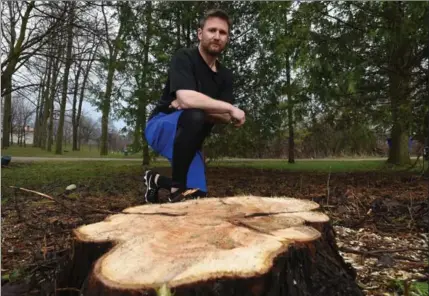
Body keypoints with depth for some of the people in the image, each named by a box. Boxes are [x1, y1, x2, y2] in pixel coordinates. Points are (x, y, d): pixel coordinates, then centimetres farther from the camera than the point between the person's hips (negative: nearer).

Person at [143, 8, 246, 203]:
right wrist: (231, 108, -27)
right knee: (195, 117, -38)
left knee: (197, 193, 2)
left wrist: (187, 106, -24)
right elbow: (187, 98, -34)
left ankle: (156, 180, 30)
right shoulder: (184, 58, -16)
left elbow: (226, 118, -8)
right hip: (161, 126, -6)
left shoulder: (225, 75, 3)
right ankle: (177, 190, -26)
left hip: (188, 138, 6)